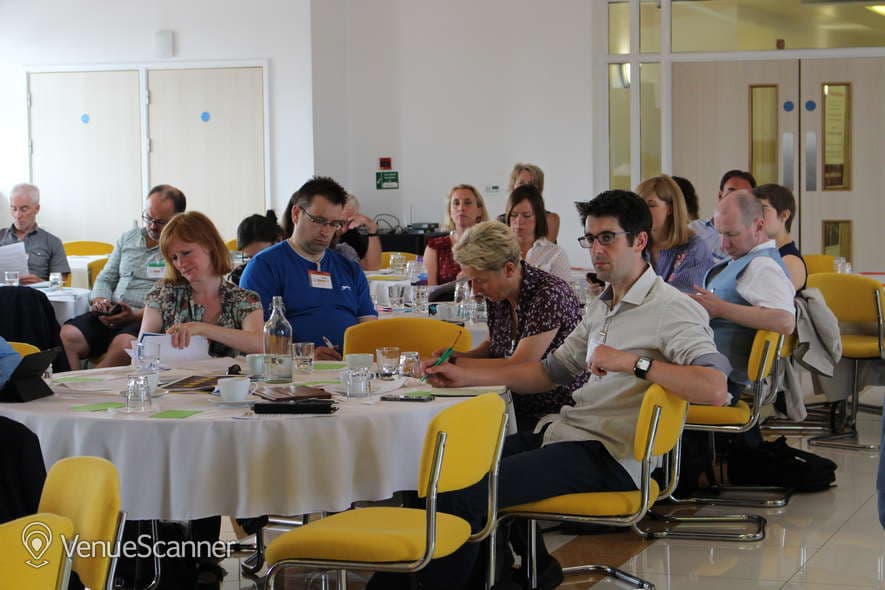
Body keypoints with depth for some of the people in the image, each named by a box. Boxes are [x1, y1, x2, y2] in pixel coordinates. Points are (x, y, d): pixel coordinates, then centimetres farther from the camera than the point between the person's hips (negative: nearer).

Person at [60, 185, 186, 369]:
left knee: (123, 345, -38)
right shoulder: (127, 238, 21)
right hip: (111, 316, 6)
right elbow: (105, 279, 25)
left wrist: (135, 315, -20)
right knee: (67, 335, -22)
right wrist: (100, 301, 1)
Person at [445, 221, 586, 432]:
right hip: (517, 408, 7)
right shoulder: (497, 294, 3)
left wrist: (456, 363, -15)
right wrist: (461, 355, 1)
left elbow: (518, 367, -19)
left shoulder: (550, 295, -19)